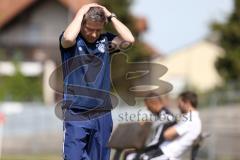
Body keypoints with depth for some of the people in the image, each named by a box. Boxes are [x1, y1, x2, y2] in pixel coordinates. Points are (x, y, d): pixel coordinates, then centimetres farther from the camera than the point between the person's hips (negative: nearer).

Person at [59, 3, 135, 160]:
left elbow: (129, 39, -8)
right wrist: (81, 12, -14)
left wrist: (110, 15, -4)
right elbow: (68, 38, -27)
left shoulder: (106, 40, 7)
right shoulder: (71, 41, -3)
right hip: (76, 115, -4)